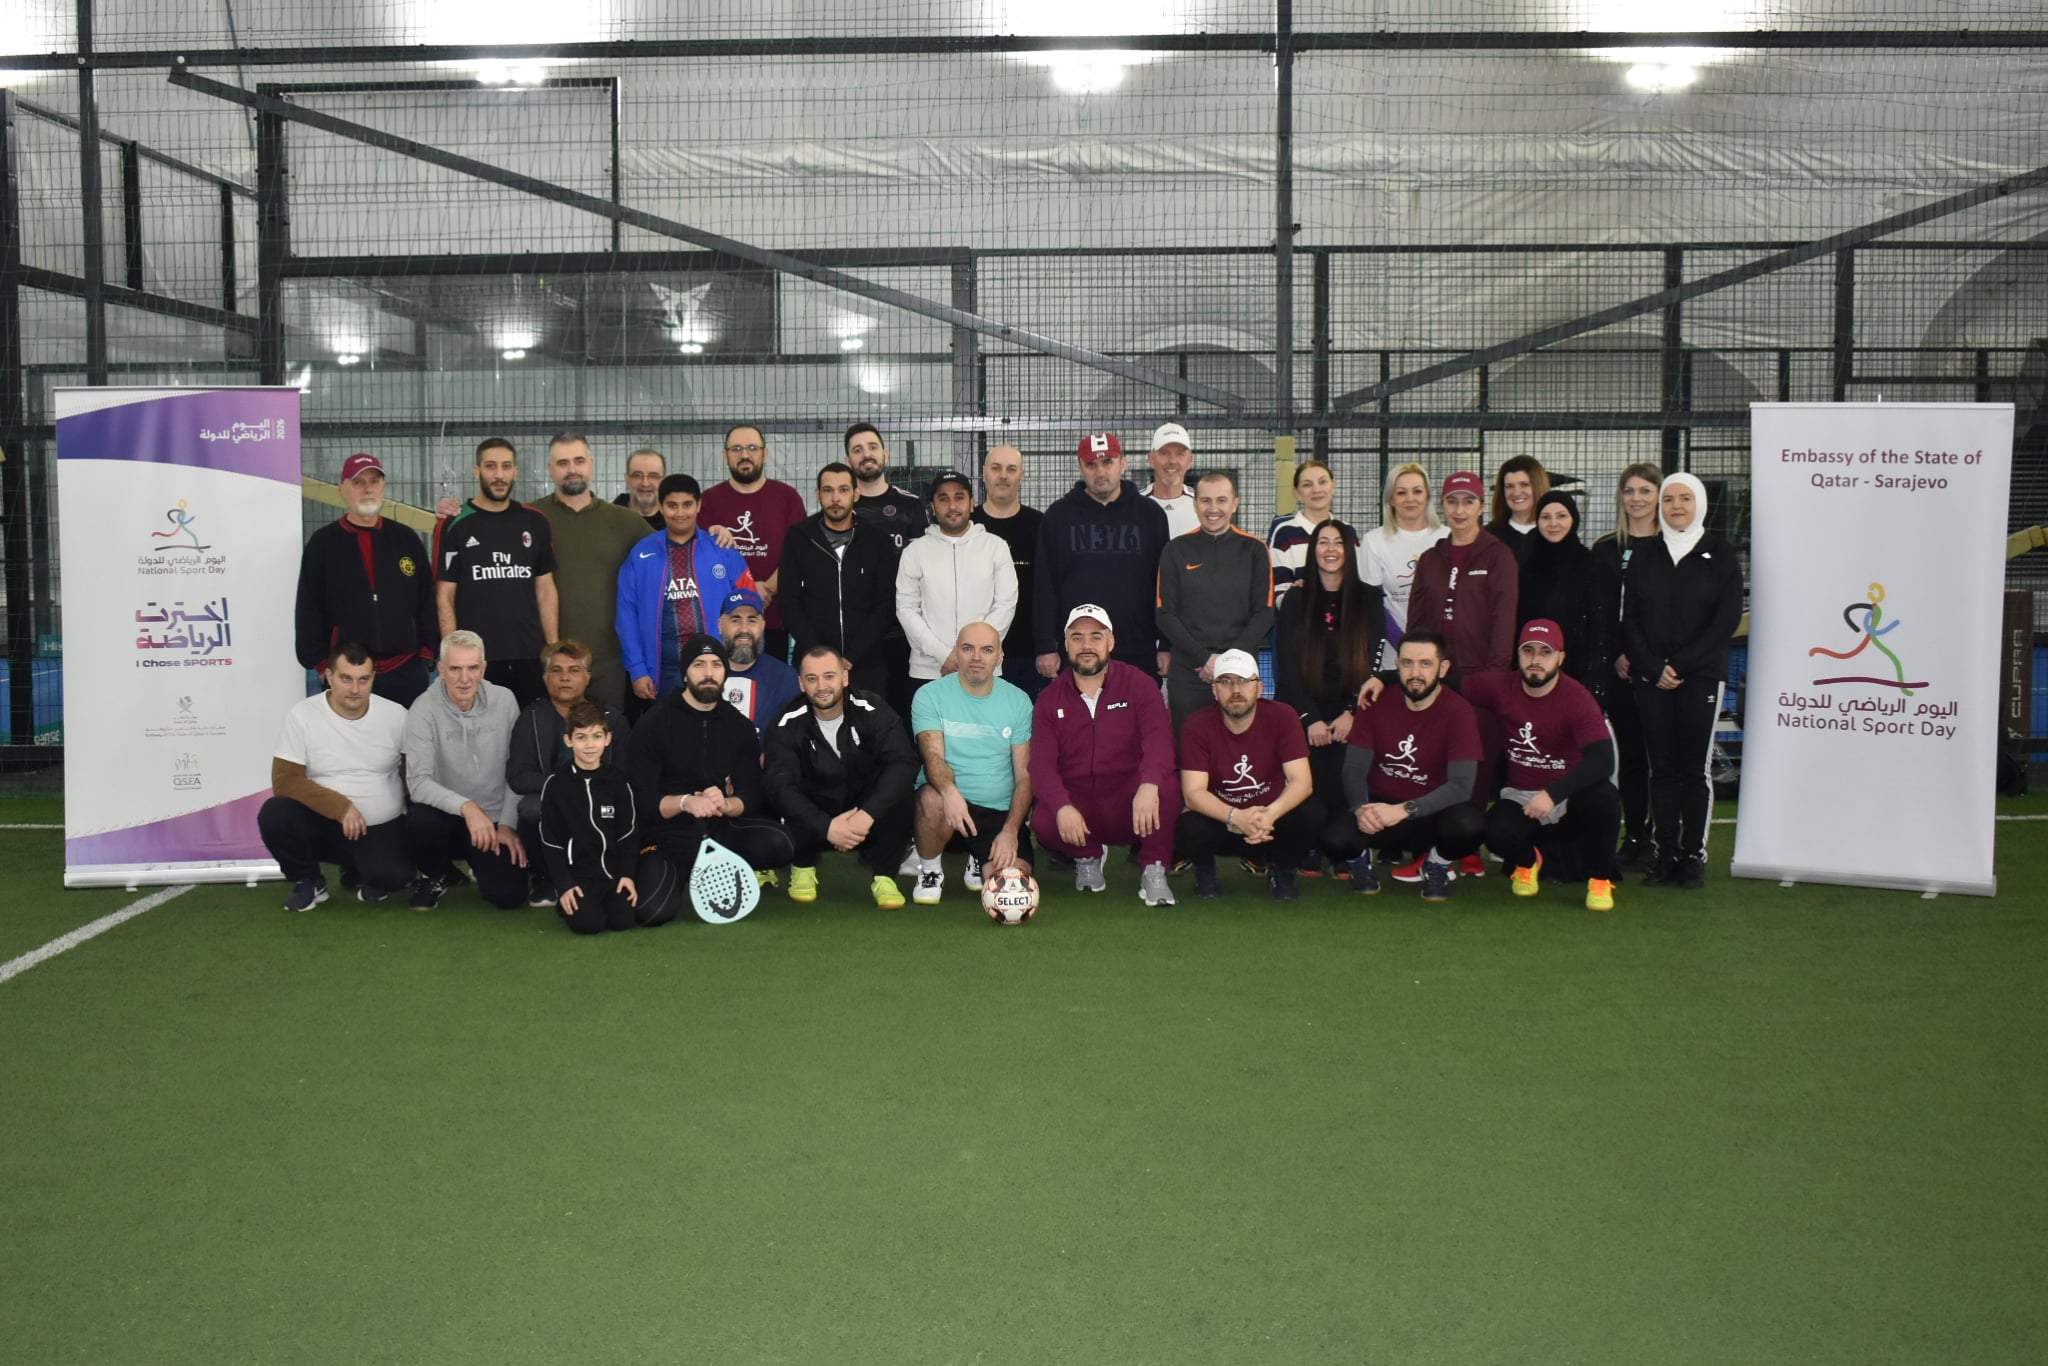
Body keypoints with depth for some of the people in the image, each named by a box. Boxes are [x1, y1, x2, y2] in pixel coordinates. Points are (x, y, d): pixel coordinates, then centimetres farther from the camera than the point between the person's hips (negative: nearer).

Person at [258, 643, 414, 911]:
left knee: (393, 876, -28)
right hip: (324, 823, 0)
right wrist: (340, 806, -23)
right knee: (273, 814, -29)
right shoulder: (301, 716, -9)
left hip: (382, 828, 0)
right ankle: (309, 882, 0)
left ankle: (358, 874, 13)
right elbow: (285, 780, -14)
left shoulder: (395, 715, -4)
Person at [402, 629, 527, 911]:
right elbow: (418, 782, -22)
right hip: (446, 814, -2)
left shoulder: (505, 701, -3)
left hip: (494, 820, 2)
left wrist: (508, 824, -4)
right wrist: (466, 806, -35)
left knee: (509, 894, -18)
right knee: (420, 820, -36)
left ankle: (478, 865, 22)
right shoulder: (424, 710, -12)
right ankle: (436, 876, 0)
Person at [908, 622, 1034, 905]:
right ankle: (930, 871, -5)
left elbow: (1024, 775, 1)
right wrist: (950, 791, -39)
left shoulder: (1018, 701, 4)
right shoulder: (930, 696, -2)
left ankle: (980, 860, 18)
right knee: (933, 799, -38)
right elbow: (933, 756, -16)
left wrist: (1010, 831, -13)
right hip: (951, 804, -2)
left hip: (1000, 813, 2)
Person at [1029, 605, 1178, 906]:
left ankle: (1153, 870, -9)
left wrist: (1149, 785, -38)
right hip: (1075, 802, 2)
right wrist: (1062, 807, -27)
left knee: (1168, 786, -33)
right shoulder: (1049, 700, 6)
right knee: (1043, 821, -31)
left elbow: (1158, 740, -16)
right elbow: (1042, 764, -5)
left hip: (1129, 805, -2)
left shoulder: (1138, 685, 1)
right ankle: (1087, 856, 6)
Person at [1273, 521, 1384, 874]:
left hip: (1349, 712, 0)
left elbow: (1372, 661, 2)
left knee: (1342, 785, -11)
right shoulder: (1296, 600, 6)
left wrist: (1350, 713, -8)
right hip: (1302, 711, 0)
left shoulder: (1368, 598, 7)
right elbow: (1286, 664, 0)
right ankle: (1309, 855, 1)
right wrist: (1311, 718, -9)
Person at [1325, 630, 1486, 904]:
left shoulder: (1458, 712, -13)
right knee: (1335, 838, -30)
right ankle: (1362, 855, 11)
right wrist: (1361, 808, -28)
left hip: (1432, 810, -1)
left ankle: (1437, 862, 3)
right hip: (1379, 805, 1)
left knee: (1469, 825, -35)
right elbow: (1354, 768, -6)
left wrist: (1404, 810, -33)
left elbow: (1461, 784, -21)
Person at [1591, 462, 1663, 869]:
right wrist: (1617, 655, -8)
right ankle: (1633, 838, 11)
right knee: (1629, 752, 5)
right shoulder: (1606, 549, 11)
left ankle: (1658, 840, 3)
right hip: (1620, 665, 2)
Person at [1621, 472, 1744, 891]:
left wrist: (1681, 664, -10)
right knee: (1661, 768, 3)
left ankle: (1693, 856, 3)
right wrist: (1653, 667, -8)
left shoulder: (1720, 555, 4)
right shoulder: (1645, 557, 11)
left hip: (1701, 676, -2)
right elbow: (1630, 618, 6)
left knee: (1696, 768, -2)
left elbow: (1728, 619, -4)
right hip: (1651, 678, 2)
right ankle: (1666, 855, 7)